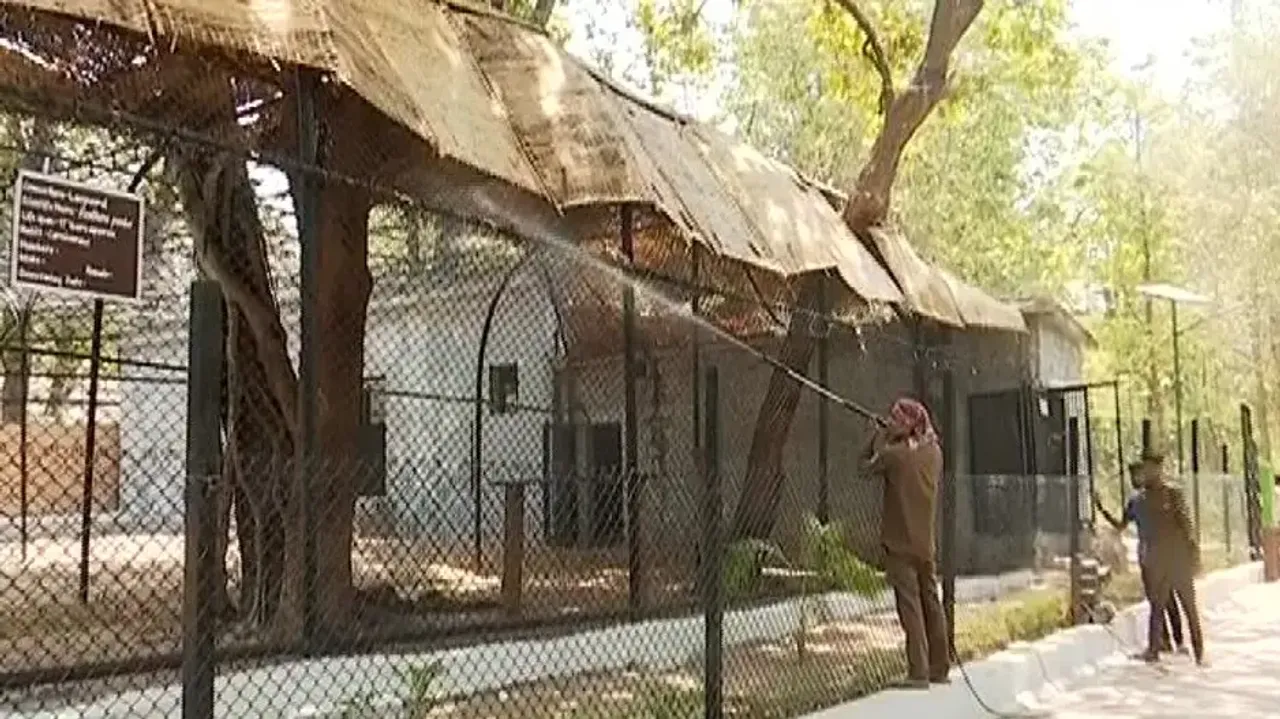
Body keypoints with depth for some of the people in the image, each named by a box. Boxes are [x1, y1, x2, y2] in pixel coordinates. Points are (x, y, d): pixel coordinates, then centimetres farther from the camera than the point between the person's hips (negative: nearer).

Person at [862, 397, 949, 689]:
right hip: (926, 542, 6)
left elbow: (871, 465, 1)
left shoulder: (895, 454, -16)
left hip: (900, 543, -6)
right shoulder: (934, 452, 1)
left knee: (910, 605, -5)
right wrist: (891, 438, 13)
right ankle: (940, 668, 21)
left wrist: (882, 436, 8)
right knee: (931, 602, 13)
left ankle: (918, 673, -6)